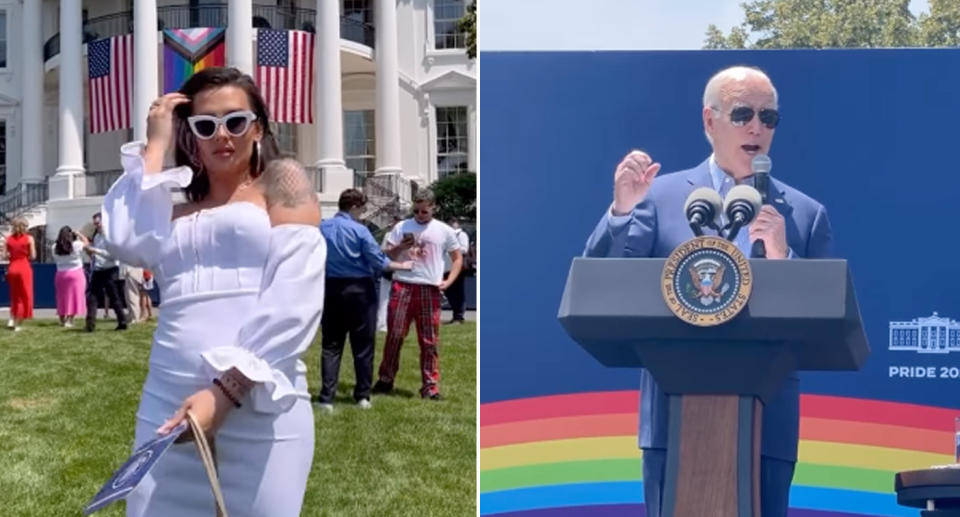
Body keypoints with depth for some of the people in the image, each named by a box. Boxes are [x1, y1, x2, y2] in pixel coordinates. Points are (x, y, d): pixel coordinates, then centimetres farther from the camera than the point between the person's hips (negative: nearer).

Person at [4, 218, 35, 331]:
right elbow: (33, 256, -6)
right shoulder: (29, 238, -5)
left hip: (12, 268, 4)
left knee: (15, 296, 19)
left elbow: (5, 256, 0)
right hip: (25, 268, -4)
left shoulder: (8, 238, 4)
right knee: (25, 296, 5)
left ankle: (12, 319, 10)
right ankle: (18, 324, 2)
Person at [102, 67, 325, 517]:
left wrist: (227, 390, -16)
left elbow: (293, 301, -6)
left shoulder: (283, 181, 8)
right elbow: (127, 242, -3)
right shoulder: (176, 209, 21)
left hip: (262, 412, -4)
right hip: (167, 406, 4)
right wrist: (155, 146, 8)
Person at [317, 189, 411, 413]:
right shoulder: (360, 231, -12)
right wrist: (402, 266, 6)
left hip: (331, 289, 4)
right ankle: (362, 396, 14)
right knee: (362, 346, 8)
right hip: (359, 290, -4)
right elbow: (378, 261, -9)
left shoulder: (321, 228, 1)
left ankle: (327, 398, 1)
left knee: (331, 345, 7)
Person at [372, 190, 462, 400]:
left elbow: (457, 258, 13)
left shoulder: (444, 231, 7)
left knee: (430, 341, 1)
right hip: (402, 286, 0)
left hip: (430, 290, 0)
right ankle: (386, 379, 15)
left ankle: (430, 386, 6)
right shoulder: (401, 227, 8)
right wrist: (401, 247, -13)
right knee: (394, 335, 2)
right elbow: (387, 256, 7)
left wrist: (448, 281, -2)